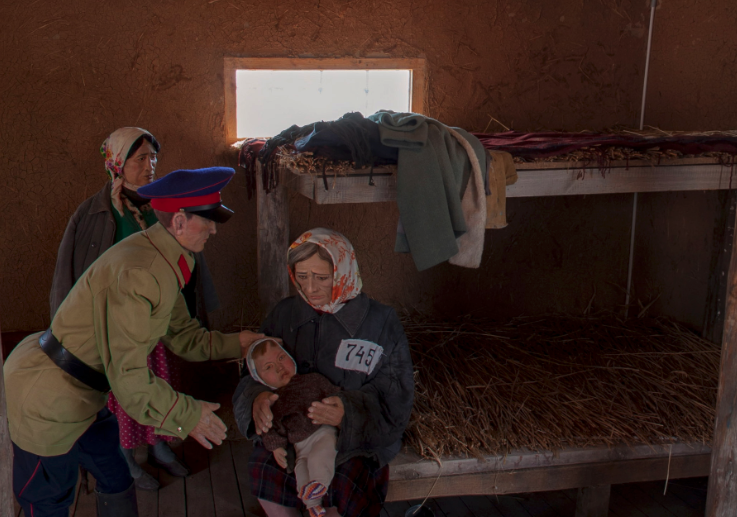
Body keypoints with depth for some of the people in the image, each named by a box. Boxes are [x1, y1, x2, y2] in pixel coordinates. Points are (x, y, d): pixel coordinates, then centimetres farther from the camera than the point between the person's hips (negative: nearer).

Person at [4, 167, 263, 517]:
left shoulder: (164, 264, 2)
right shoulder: (138, 274, -31)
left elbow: (183, 336, 10)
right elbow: (129, 377, -29)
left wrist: (237, 344, -1)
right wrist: (187, 416, -19)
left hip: (78, 393, 10)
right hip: (46, 402, -9)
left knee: (115, 481, 21)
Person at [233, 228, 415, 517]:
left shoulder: (380, 322, -3)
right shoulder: (284, 314, 7)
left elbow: (395, 393, -8)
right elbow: (256, 373, 9)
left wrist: (350, 412, -27)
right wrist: (257, 398, -17)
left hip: (355, 439, -2)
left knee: (342, 491, -32)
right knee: (263, 470, -29)